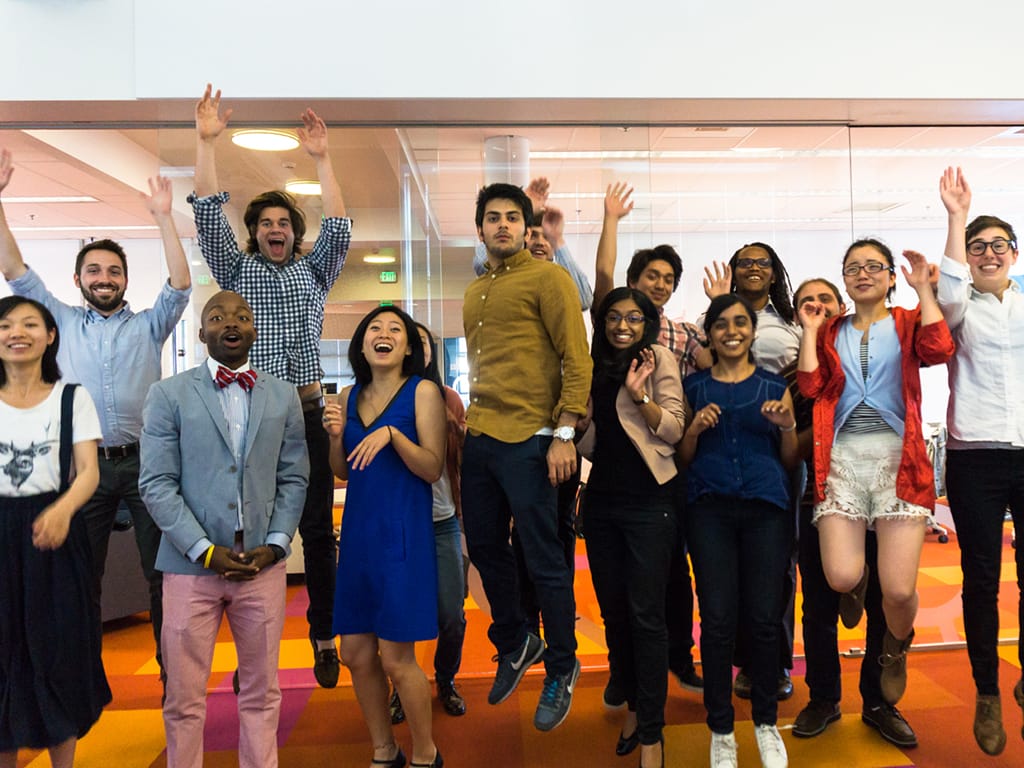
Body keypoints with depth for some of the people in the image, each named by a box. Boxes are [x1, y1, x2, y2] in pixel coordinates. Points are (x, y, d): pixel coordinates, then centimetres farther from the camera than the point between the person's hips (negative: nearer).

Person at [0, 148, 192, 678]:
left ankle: (174, 672, 15)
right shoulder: (62, 321, 12)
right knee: (81, 578, 11)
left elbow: (180, 286, -5)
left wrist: (164, 220, -12)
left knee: (163, 571, 3)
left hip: (143, 460, -1)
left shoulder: (148, 326, 9)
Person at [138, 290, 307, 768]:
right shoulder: (168, 395, 1)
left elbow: (293, 478, 7)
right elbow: (156, 484, -4)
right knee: (185, 698, 8)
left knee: (261, 693, 12)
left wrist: (274, 545, -5)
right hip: (192, 566, -2)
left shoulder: (283, 396, 8)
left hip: (263, 564, 2)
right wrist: (206, 551, -11)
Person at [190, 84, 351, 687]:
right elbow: (209, 216, 3)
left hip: (305, 416, 0)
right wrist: (207, 143, -5)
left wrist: (321, 158, -5)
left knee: (318, 531, 3)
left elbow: (340, 229, 0)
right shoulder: (236, 271, 14)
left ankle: (325, 637, 15)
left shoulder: (314, 273, 15)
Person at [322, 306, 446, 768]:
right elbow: (343, 472, 15)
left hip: (403, 532, -5)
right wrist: (335, 436, -3)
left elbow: (433, 469, -11)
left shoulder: (423, 392, -5)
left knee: (395, 658, -1)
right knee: (356, 653, 10)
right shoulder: (349, 397, 10)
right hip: (358, 530, 6)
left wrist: (391, 434, -23)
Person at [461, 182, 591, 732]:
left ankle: (561, 669, 21)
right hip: (479, 439, 7)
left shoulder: (547, 278, -3)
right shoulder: (474, 293, 18)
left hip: (528, 440, -7)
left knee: (543, 559, 1)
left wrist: (564, 433, -16)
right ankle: (515, 644, 37)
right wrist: (470, 417, 17)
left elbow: (576, 358, -9)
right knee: (484, 548, 15)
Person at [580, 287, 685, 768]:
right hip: (602, 502, 6)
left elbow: (673, 431, -8)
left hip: (647, 502, -5)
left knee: (645, 615, -3)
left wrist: (641, 395, -22)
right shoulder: (596, 367, 12)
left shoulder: (658, 358, -3)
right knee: (613, 612, 13)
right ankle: (634, 704, 32)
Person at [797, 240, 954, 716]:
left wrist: (924, 288, -4)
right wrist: (810, 330, 4)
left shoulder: (908, 322, 12)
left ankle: (896, 651, 28)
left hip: (897, 456, -1)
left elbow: (939, 350, -11)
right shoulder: (831, 333, 17)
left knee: (898, 590, -8)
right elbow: (811, 387, 3)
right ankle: (857, 588, 30)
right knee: (841, 579, -11)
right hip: (842, 457, 1)